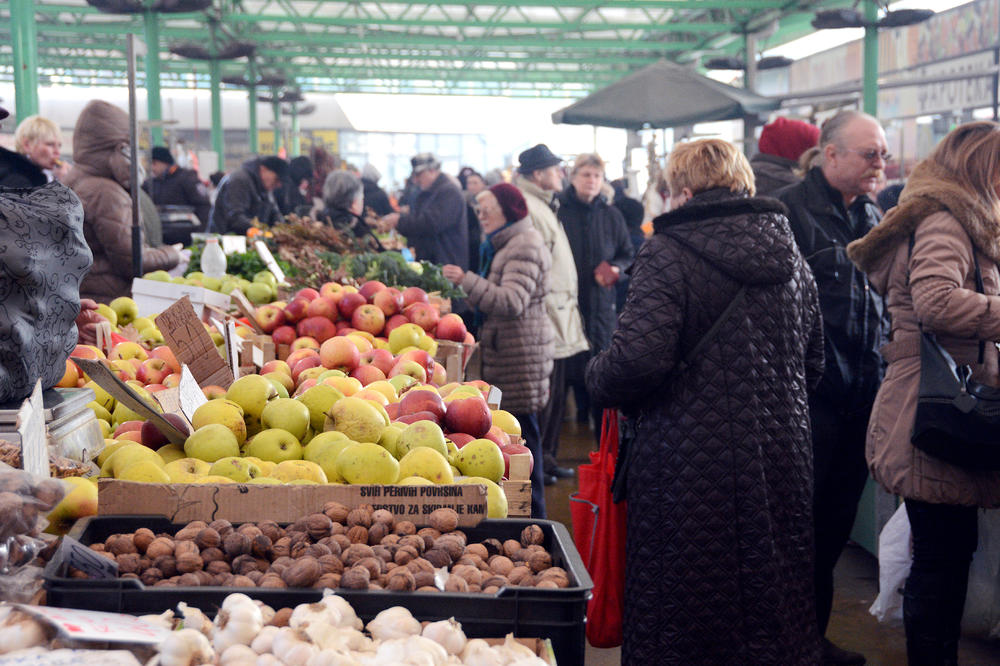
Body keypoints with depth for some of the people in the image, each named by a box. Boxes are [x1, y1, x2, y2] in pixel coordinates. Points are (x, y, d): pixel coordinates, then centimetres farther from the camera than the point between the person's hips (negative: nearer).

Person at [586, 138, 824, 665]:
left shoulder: (669, 252, -11)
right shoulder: (790, 255, 8)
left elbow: (639, 358, -22)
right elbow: (813, 365, 16)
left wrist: (598, 380, -1)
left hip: (690, 465, -6)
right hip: (782, 459, 6)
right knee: (772, 606, 17)